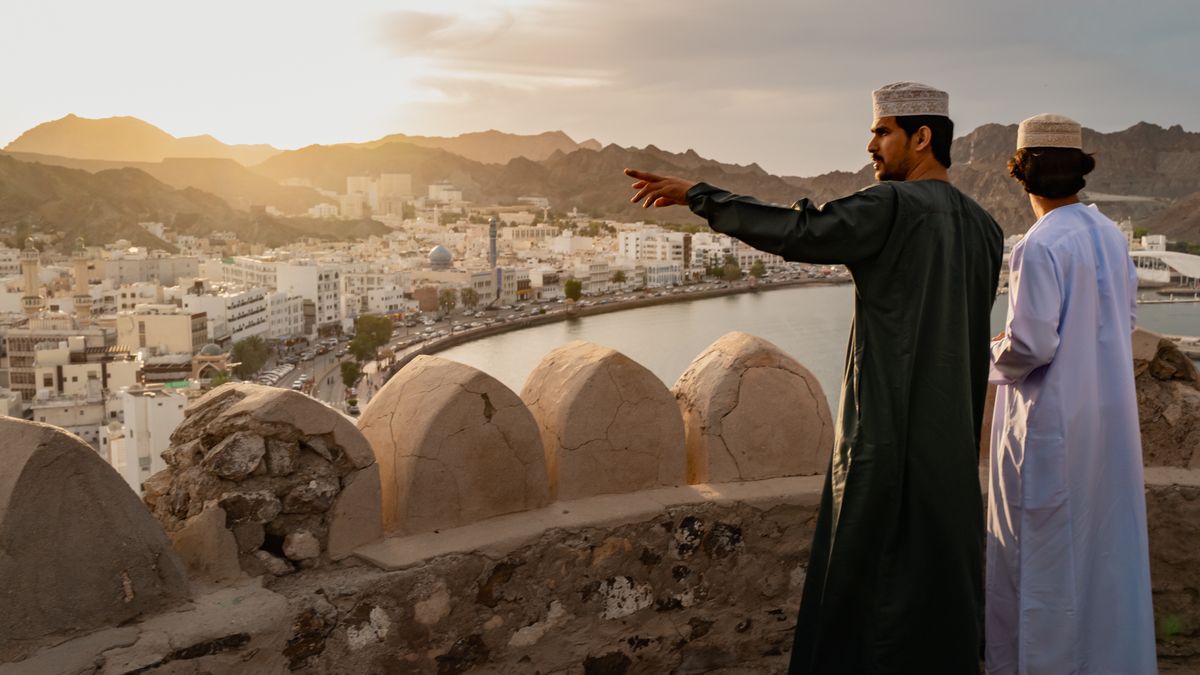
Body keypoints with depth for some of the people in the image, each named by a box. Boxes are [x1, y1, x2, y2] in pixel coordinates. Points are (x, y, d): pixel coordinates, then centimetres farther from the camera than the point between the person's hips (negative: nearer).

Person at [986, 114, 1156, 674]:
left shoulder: (1039, 247, -20)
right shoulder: (1110, 236, 4)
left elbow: (1031, 344, -23)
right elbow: (1124, 323, 12)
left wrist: (995, 353, -3)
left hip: (1050, 423, -8)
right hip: (1109, 414, 8)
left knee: (1043, 552, 5)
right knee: (1103, 543, 18)